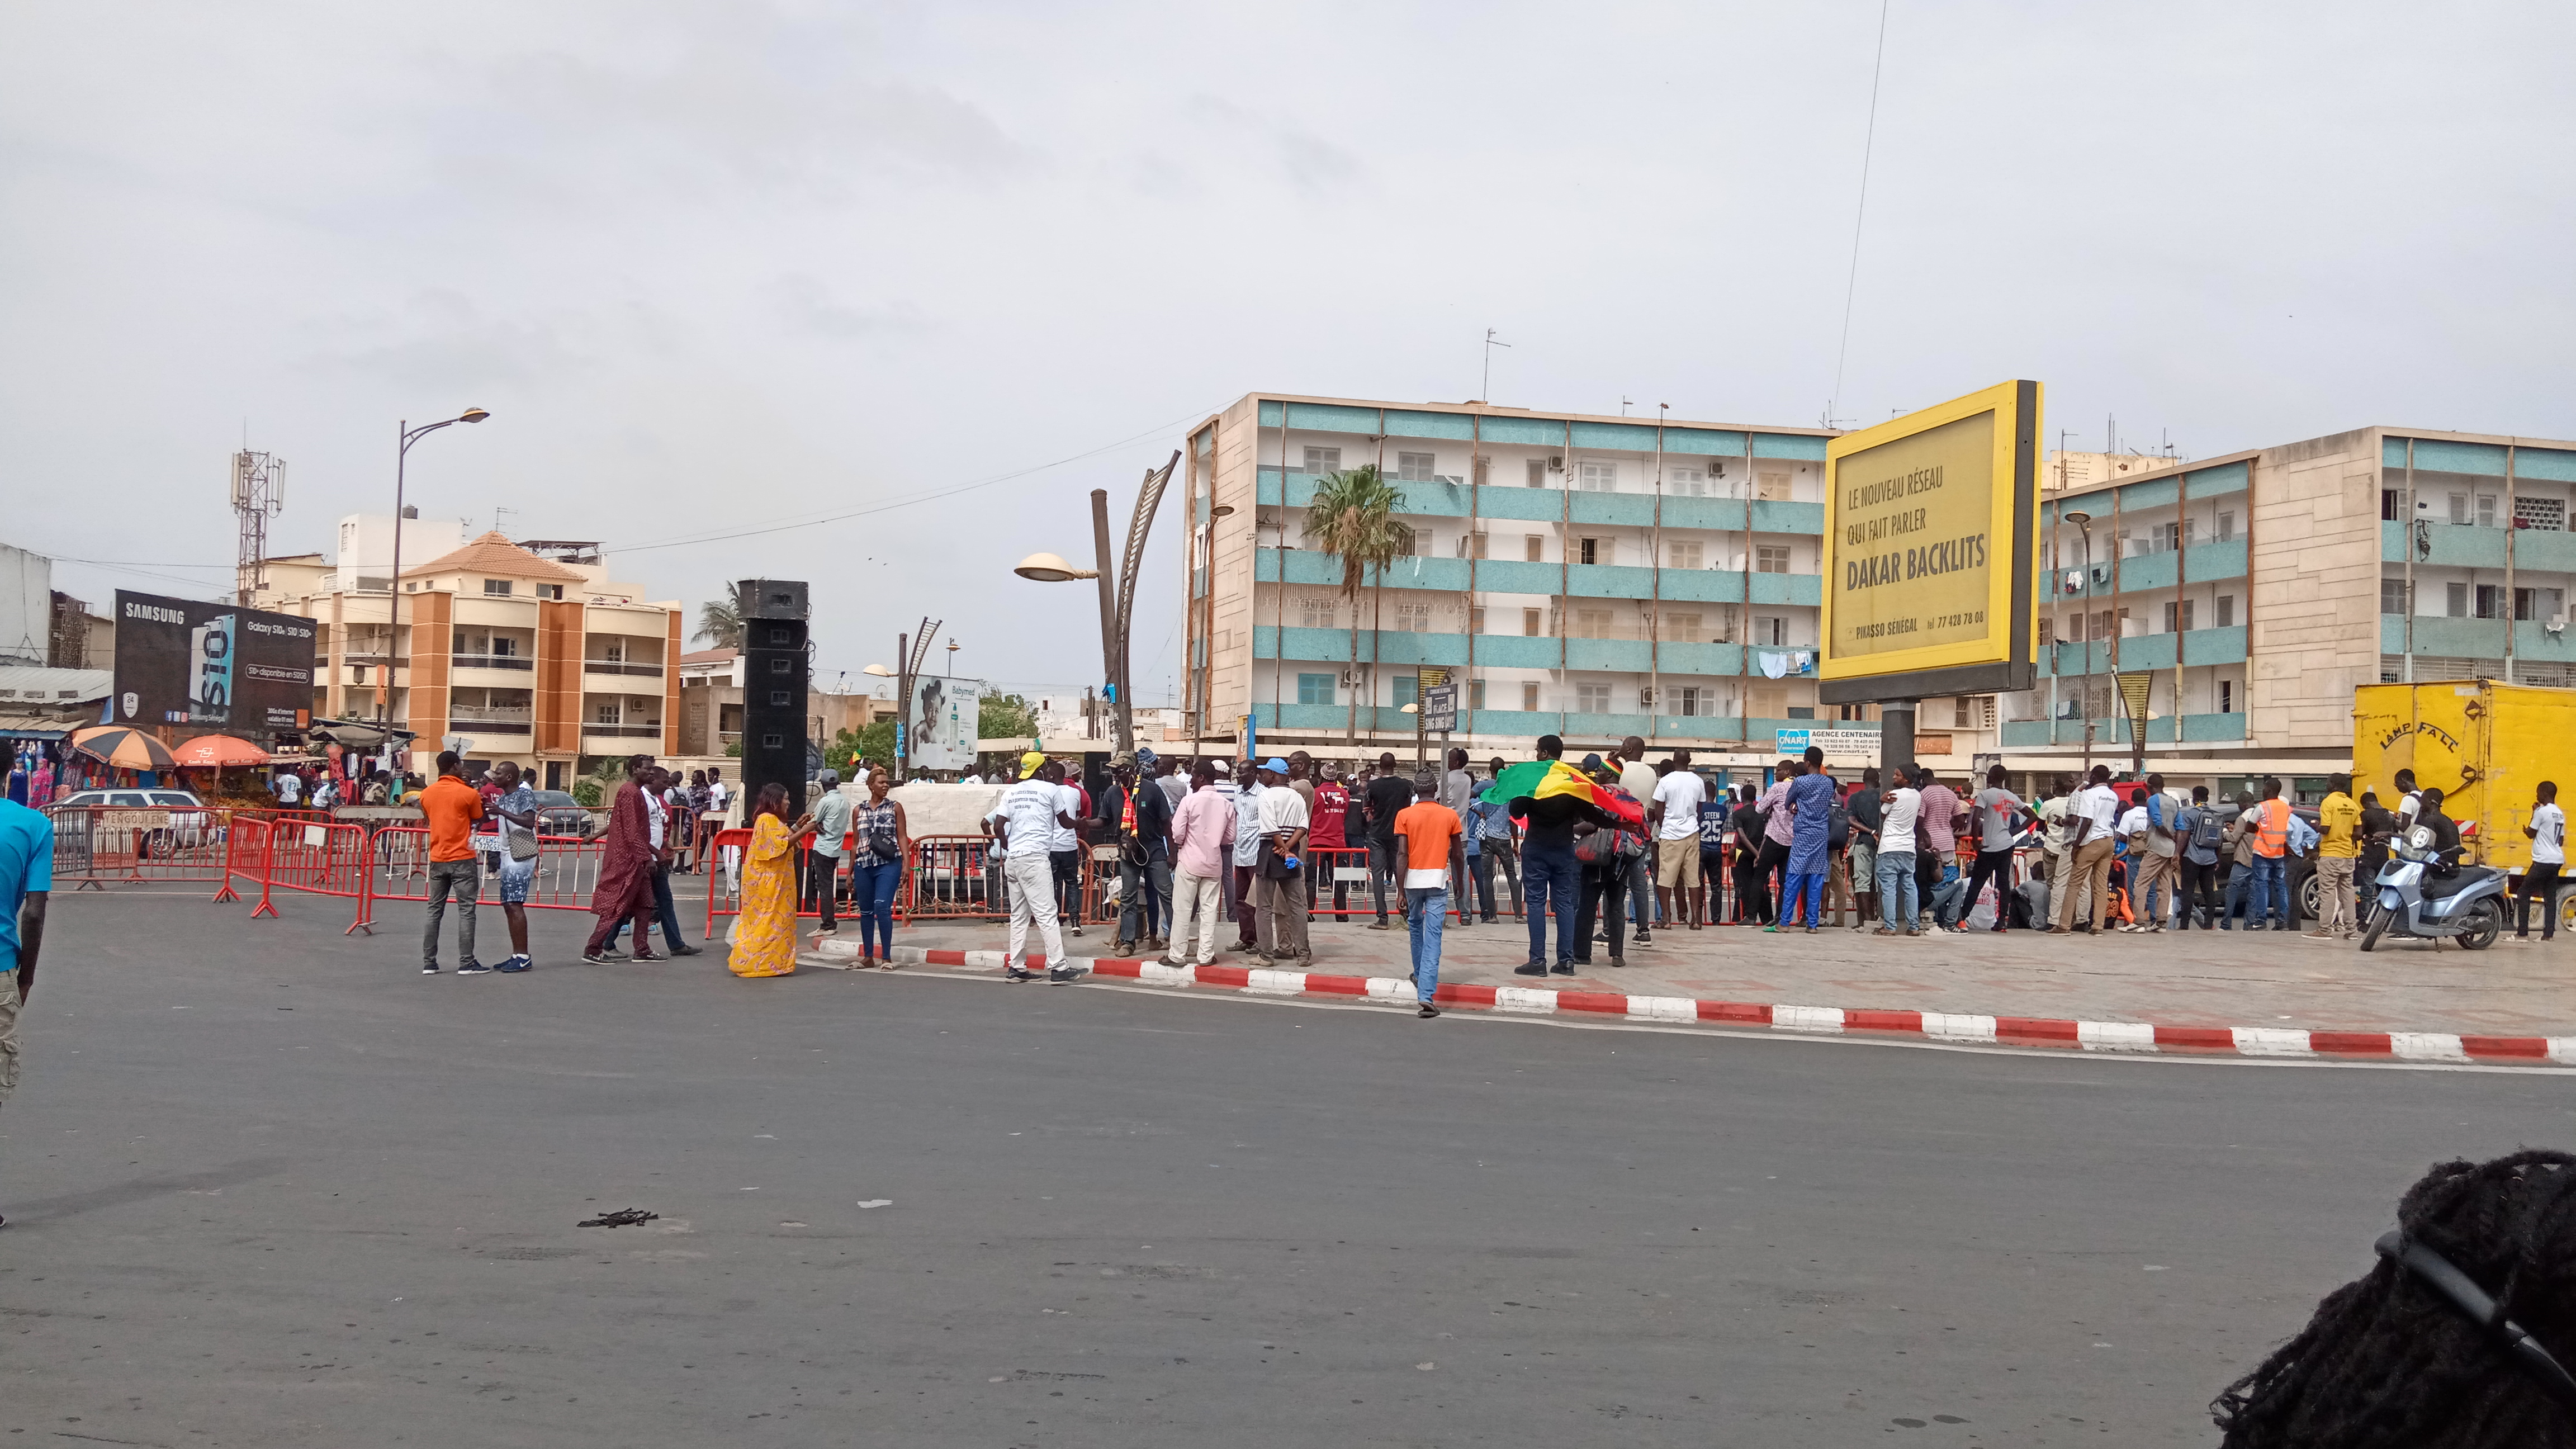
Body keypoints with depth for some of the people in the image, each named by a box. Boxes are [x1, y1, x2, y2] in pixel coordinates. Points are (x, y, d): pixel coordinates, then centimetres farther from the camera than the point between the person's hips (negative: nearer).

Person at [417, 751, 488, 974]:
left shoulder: (427, 794, 4)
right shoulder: (468, 793, -10)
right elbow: (478, 820, 2)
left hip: (437, 859, 5)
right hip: (462, 859, -5)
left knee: (435, 911, 11)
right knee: (466, 911, -1)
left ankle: (428, 963, 11)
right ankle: (466, 963, -2)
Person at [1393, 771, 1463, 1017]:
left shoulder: (1404, 815, -1)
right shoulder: (1450, 815, 2)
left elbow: (1402, 854, -7)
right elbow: (1456, 854, 7)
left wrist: (1401, 891, -6)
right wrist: (1459, 880, 24)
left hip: (1413, 879, 1)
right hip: (1438, 879, -1)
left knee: (1415, 925, 26)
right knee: (1433, 937, -5)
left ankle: (1420, 975, 42)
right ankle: (1426, 995, -16)